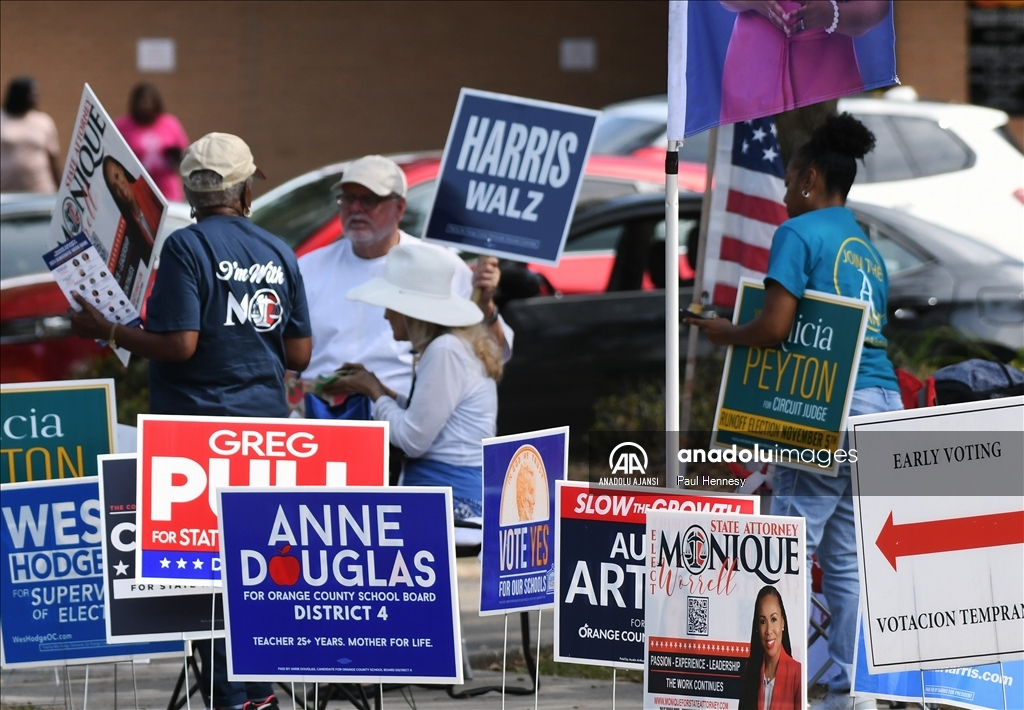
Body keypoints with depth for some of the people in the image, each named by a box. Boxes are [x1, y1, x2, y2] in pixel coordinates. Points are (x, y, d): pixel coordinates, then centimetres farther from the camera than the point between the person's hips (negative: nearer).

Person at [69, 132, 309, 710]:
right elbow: (300, 354, 7)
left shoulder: (187, 247, -10)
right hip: (266, 423, 6)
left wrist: (107, 331, -5)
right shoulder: (278, 253, 7)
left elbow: (179, 343, -17)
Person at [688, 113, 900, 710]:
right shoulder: (869, 248, 22)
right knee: (849, 559, 8)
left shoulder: (800, 232, -2)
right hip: (883, 398, 8)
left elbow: (775, 326, -11)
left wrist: (725, 333, 7)